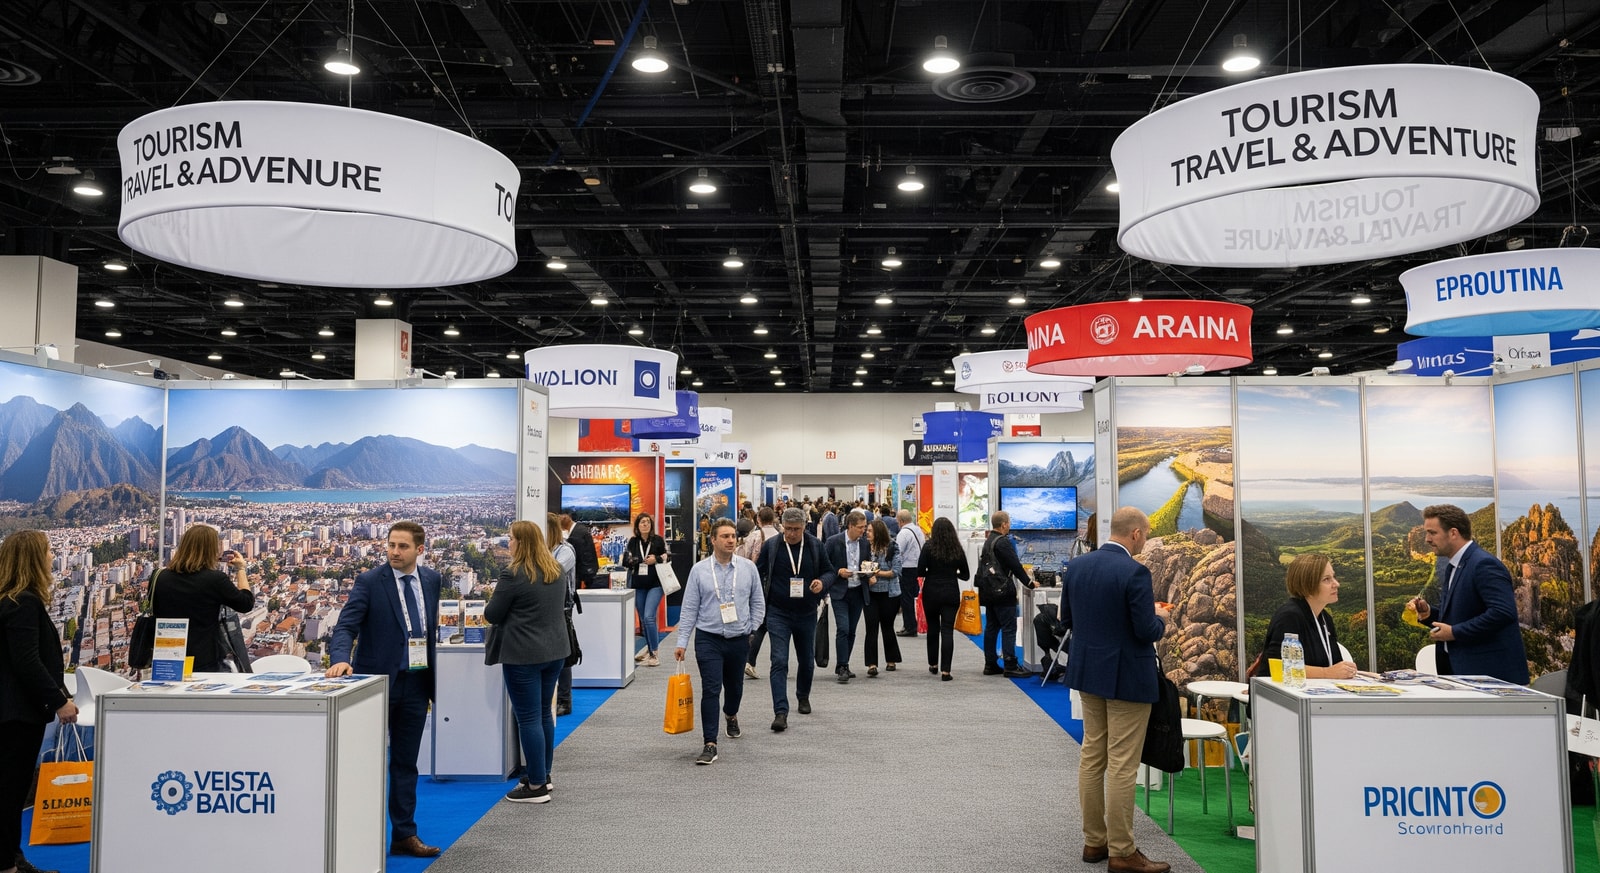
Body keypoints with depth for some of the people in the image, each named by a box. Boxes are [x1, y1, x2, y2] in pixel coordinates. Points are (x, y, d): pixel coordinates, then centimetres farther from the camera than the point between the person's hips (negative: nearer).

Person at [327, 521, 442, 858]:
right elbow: (346, 626, -19)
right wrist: (339, 659, -38)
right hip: (377, 681, -4)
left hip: (416, 683, 4)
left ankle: (404, 835, 21)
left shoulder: (431, 579, 4)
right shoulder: (369, 581, -11)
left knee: (406, 763, 12)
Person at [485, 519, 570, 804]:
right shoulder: (557, 570, 7)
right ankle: (543, 774, 29)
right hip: (555, 650, 8)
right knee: (544, 713, 19)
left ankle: (537, 786, 5)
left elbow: (492, 615, -10)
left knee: (528, 718, 0)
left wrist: (492, 604, 11)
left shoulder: (513, 575, -17)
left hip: (523, 655, -8)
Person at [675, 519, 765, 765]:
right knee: (710, 690, -11)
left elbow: (758, 604, 9)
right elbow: (689, 609, -3)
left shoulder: (748, 568, 0)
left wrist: (752, 631, 3)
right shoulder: (699, 570, -4)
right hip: (708, 639, -2)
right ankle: (710, 744, -8)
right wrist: (682, 642, -5)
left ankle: (731, 715, 51)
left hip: (739, 640, 2)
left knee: (734, 686, 19)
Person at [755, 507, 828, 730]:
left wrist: (821, 582, -13)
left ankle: (803, 697, 42)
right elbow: (758, 573, 4)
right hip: (778, 613, -2)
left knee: (807, 661, 16)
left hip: (807, 613, 2)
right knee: (779, 662, -12)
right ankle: (781, 712, -13)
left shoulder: (816, 545, -2)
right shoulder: (771, 545, -5)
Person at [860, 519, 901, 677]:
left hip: (889, 594, -2)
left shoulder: (892, 548, -7)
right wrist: (869, 577, -15)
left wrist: (878, 573, -16)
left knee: (887, 626, 10)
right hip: (871, 593, 2)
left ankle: (891, 660, 28)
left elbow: (896, 571, -8)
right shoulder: (866, 547, 0)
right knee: (871, 627, -7)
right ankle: (872, 665, -6)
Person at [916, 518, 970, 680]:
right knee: (947, 631, 0)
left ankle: (933, 664, 29)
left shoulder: (929, 547, -8)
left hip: (931, 593, -1)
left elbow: (920, 572, -10)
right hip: (951, 594, 1)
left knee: (933, 628, 17)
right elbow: (966, 575, 6)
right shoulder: (958, 550, -1)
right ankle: (945, 670, -6)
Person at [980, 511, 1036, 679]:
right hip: (1003, 592, -9)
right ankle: (1010, 666, -5)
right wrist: (1029, 583, -5)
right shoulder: (1003, 542, -16)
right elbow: (1015, 565, -16)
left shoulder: (988, 542, 13)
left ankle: (990, 664, 13)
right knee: (1009, 628, -6)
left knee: (991, 627, 10)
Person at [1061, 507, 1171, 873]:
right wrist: (1160, 619, 1)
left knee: (1092, 757, 15)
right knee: (1122, 766, 0)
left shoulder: (1077, 566, 2)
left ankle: (1094, 841, 25)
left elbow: (1067, 620, 8)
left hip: (1087, 672, 7)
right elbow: (1146, 631, -20)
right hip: (1127, 678, -7)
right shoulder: (1135, 572, -20)